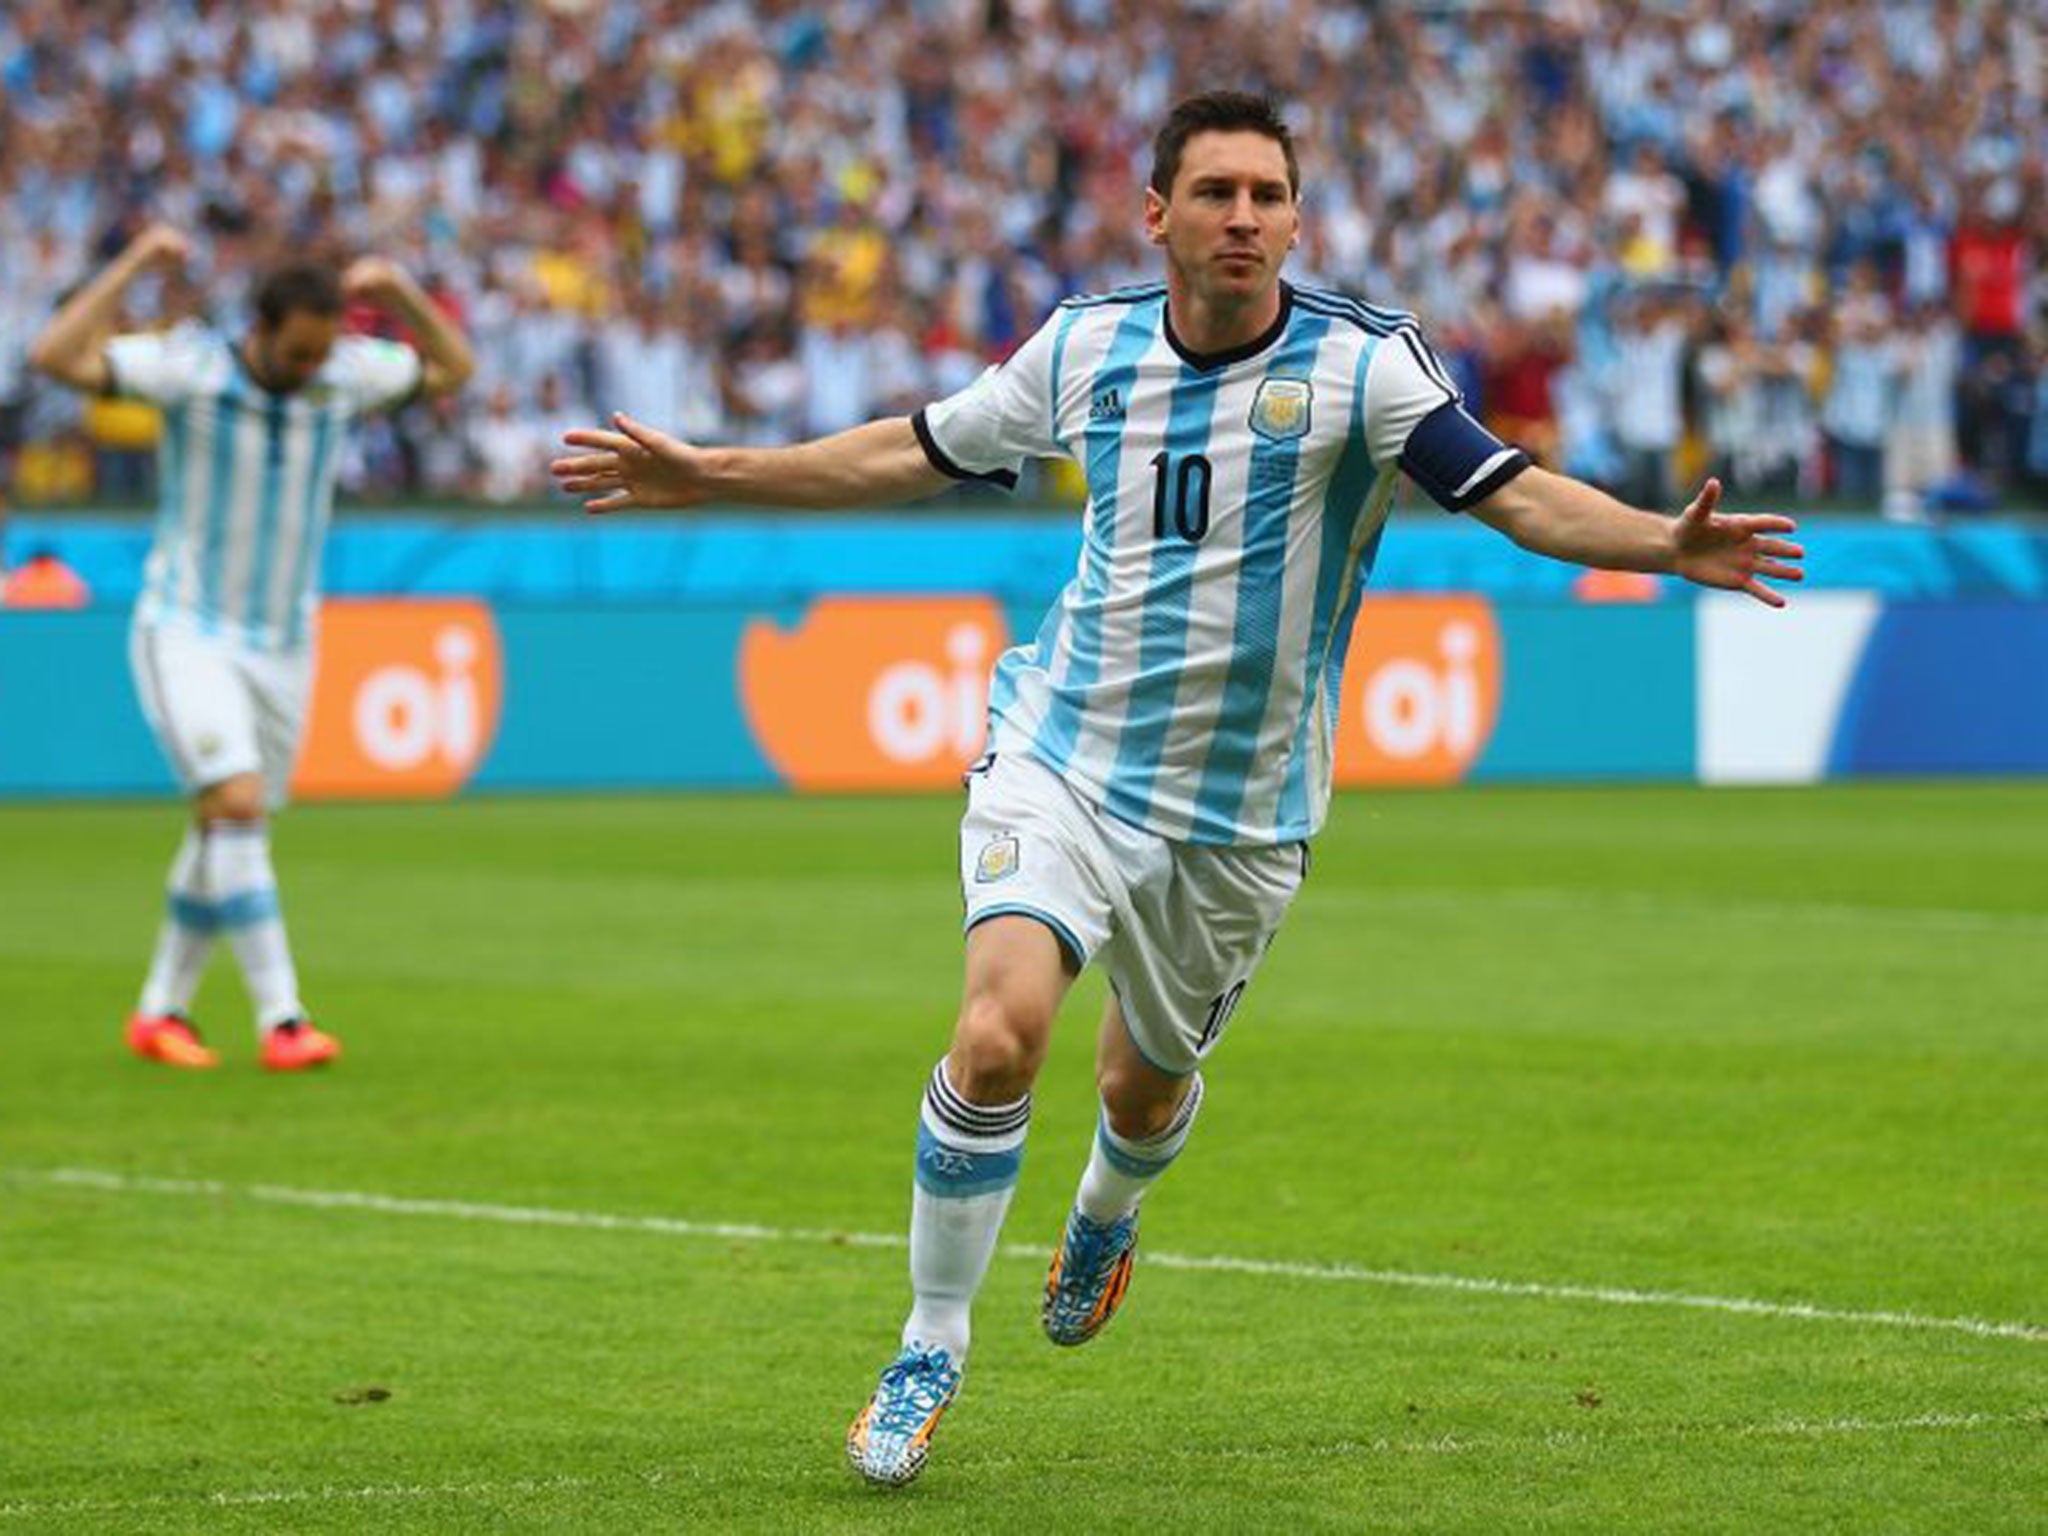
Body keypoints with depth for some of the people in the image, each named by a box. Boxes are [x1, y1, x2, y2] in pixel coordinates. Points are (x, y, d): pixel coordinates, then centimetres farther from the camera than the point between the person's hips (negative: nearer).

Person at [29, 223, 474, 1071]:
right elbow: (57, 357, -27)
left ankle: (161, 1010, 24)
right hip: (185, 634, -5)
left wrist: (399, 290, -4)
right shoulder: (190, 365, -16)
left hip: (282, 646, 5)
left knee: (224, 839, 9)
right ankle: (281, 1019, -23)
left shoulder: (341, 372, -3)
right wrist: (134, 262, -26)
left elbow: (452, 368, 11)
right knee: (237, 805, -21)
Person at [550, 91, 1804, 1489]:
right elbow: (917, 452, 13)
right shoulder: (1089, 346, -2)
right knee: (999, 1037, -21)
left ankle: (1105, 1217, 55)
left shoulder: (1364, 364, -12)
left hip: (1239, 815, 0)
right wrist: (711, 476, 14)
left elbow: (1516, 492, -21)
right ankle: (931, 1350, -3)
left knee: (1144, 1087, 16)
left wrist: (1668, 543, -39)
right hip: (1063, 759, 0)